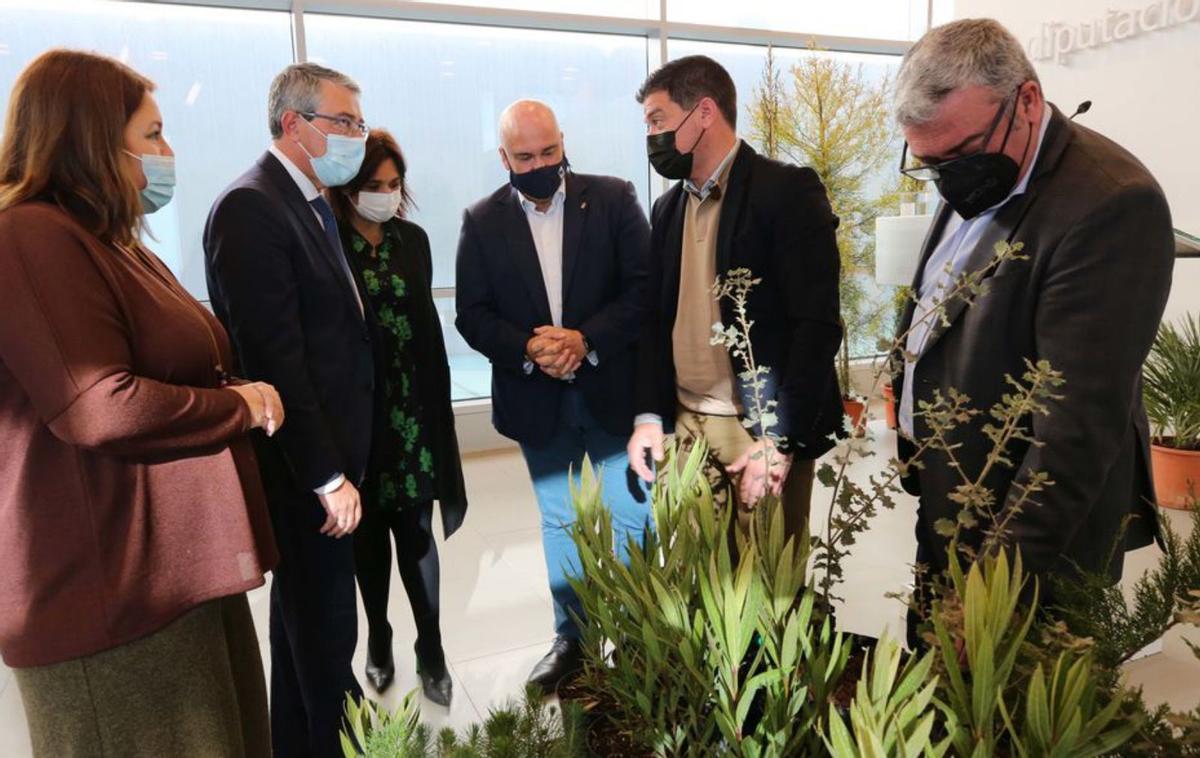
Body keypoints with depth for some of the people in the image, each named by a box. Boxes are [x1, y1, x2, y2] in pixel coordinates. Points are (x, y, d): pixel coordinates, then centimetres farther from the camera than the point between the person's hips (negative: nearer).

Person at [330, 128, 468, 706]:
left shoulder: (413, 239, 7)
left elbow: (426, 323, 9)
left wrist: (437, 397, 6)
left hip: (412, 406, 2)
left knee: (416, 529, 5)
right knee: (369, 530, 11)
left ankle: (431, 649, 16)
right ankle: (379, 640, 29)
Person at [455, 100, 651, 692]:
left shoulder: (612, 199, -2)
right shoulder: (482, 221, 3)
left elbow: (644, 286, -8)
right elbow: (473, 315, -1)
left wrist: (586, 340, -20)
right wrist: (528, 349, -18)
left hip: (611, 390, -1)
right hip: (538, 399, 2)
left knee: (630, 520, 7)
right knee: (560, 525, 15)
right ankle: (572, 639, 31)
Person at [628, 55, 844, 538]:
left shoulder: (787, 190, -8)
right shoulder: (667, 208, 12)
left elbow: (817, 324, -14)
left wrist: (782, 439, -19)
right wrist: (649, 413, 2)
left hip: (765, 430, -5)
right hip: (684, 426, 6)